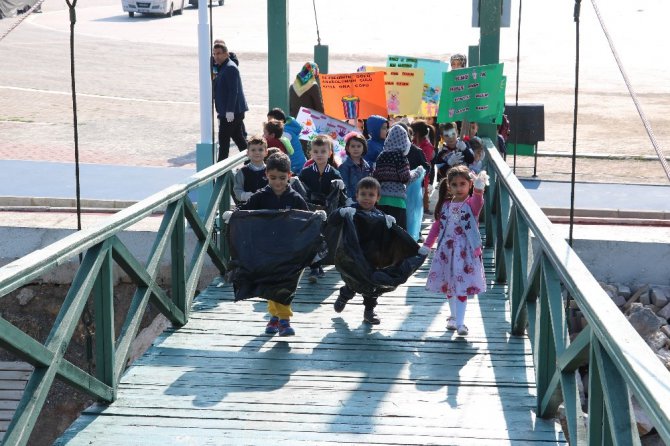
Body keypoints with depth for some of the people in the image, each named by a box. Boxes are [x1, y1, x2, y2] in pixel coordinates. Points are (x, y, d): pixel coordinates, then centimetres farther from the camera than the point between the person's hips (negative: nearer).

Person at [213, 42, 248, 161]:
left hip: (231, 112, -10)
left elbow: (233, 91, -21)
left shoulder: (230, 68, -14)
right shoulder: (222, 67, 18)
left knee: (223, 140, -6)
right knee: (239, 138, 14)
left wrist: (230, 110, -25)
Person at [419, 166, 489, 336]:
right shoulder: (445, 205, 5)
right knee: (448, 286, 14)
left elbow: (478, 200, -33)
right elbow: (437, 226, 12)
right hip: (446, 250, 5)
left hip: (465, 252, -5)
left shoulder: (471, 204, -9)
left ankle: (460, 323, -6)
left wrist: (479, 188, -54)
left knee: (462, 287, -7)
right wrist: (427, 245, 9)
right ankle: (453, 316, 30)